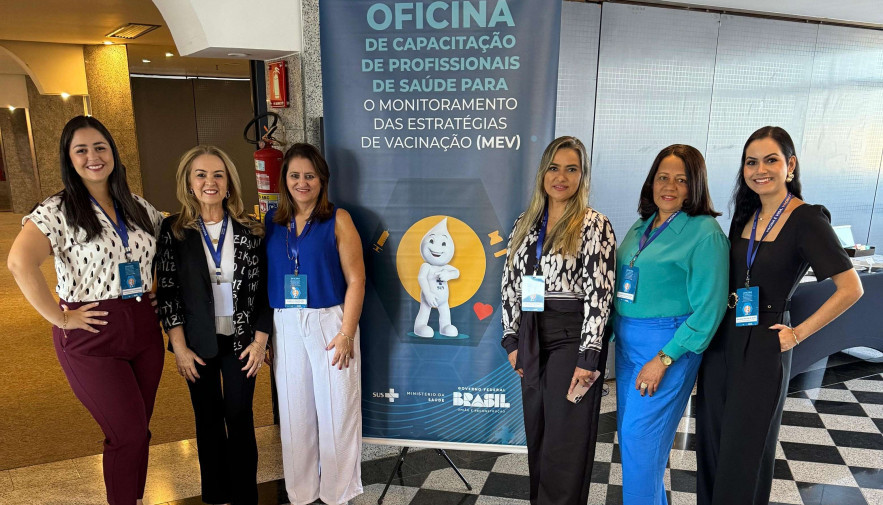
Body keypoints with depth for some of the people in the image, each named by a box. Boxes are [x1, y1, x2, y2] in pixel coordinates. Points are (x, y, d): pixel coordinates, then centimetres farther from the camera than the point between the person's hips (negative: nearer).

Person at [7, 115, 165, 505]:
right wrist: (59, 318, -20)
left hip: (143, 328, 5)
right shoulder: (58, 211, -8)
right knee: (128, 433, -1)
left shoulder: (139, 208, 8)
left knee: (138, 429, 13)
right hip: (91, 335, -5)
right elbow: (20, 262, -22)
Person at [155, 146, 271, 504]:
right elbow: (166, 292, -3)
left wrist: (259, 341, -5)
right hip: (198, 343, 0)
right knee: (208, 420, 12)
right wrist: (180, 348, -7)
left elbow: (263, 289, -1)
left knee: (240, 419, 6)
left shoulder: (249, 230, -3)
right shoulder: (173, 230, -3)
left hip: (240, 340, 0)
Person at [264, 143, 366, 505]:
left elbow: (355, 280, -6)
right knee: (294, 411, 11)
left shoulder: (337, 220, -2)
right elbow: (264, 278, 5)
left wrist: (347, 333, -12)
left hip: (329, 322, -3)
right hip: (285, 326, 3)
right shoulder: (271, 221, 7)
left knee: (336, 409, 4)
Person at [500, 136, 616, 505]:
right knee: (536, 433, 15)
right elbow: (510, 283, 10)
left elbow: (599, 293, -13)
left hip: (572, 336, -5)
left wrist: (588, 358, -17)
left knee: (566, 441, 3)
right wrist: (512, 341, 6)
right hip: (532, 337, 5)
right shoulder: (525, 224, 9)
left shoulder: (595, 225, -8)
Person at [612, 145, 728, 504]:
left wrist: (663, 359, -17)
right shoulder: (641, 226, 10)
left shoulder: (705, 232, -11)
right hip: (627, 340, 7)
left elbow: (707, 309, -15)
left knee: (640, 439, -3)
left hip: (669, 345, -7)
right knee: (628, 432, 15)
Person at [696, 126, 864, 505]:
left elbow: (850, 288, -12)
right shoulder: (745, 215, 7)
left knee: (744, 453, 7)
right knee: (710, 443, 14)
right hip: (722, 340, 6)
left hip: (763, 347, -6)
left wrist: (798, 334, -11)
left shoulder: (806, 220, -11)